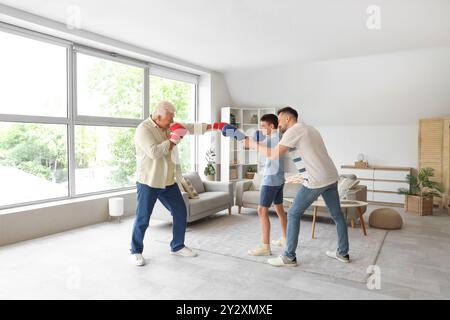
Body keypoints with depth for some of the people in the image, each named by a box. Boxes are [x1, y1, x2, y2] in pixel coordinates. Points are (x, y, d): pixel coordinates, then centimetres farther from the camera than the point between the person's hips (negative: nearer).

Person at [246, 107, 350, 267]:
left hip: (316, 180, -9)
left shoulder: (293, 131, -8)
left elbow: (273, 154, -14)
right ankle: (343, 253, 30)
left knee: (293, 214, 2)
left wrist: (253, 144, -5)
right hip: (331, 177, 9)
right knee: (337, 214, 17)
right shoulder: (310, 129, 19)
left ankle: (289, 257, 8)